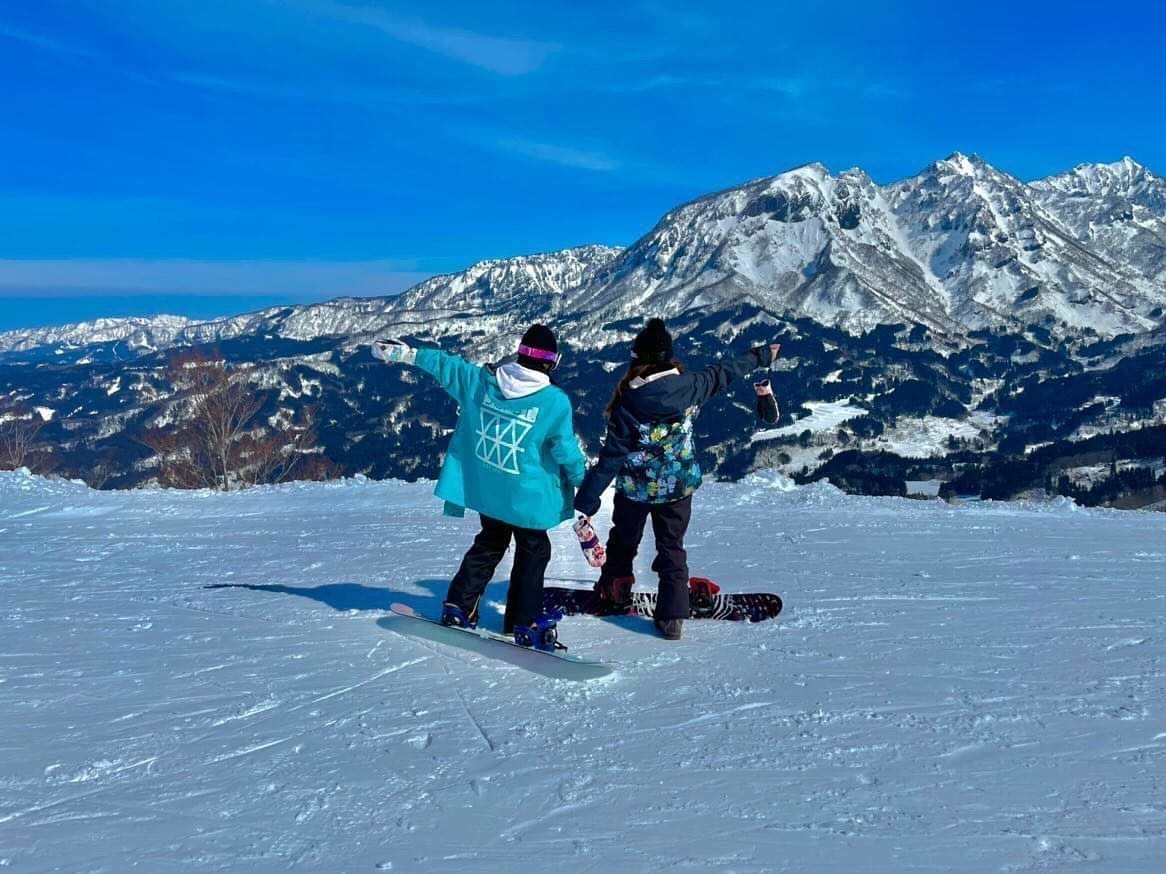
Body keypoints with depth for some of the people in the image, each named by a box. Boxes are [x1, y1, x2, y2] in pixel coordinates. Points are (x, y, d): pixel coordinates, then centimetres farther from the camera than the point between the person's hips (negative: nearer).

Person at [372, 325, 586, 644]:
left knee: (489, 545, 25)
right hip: (528, 497, -5)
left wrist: (405, 353, 17)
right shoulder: (555, 401, -19)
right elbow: (567, 451, -11)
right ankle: (522, 624, 15)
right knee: (532, 553, 14)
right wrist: (585, 483, 6)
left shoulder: (481, 381, -8)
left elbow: (445, 365, 5)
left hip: (486, 490, 5)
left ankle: (457, 607, 26)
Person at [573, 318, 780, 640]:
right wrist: (760, 356, 23)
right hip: (679, 485, 3)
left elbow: (612, 456, -22)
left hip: (636, 488, -3)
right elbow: (725, 372, 4)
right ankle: (672, 617, 12)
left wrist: (586, 497, -15)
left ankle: (614, 597, 37)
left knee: (624, 541, 22)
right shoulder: (689, 385, -14)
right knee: (672, 548, 15)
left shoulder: (628, 401, -25)